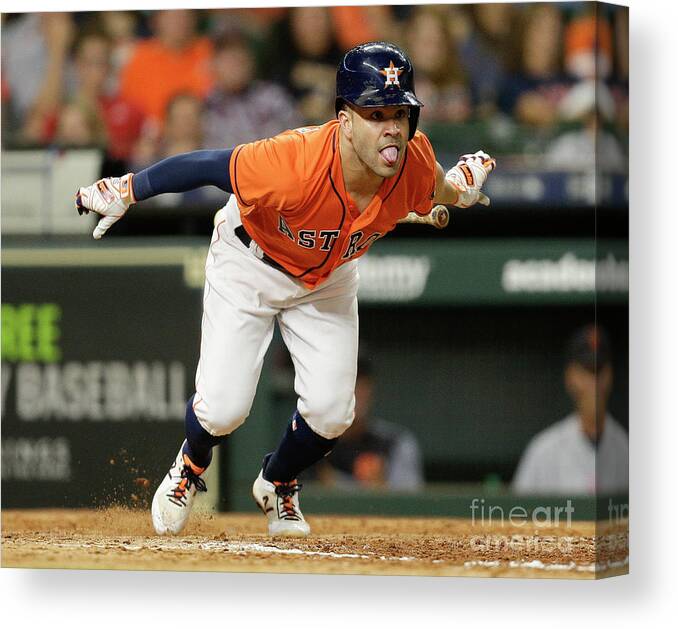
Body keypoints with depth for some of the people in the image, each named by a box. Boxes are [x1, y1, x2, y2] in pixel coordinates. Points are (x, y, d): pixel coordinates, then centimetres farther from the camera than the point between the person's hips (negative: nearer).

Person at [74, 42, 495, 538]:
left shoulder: (415, 161, -27)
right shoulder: (295, 162, -43)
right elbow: (207, 166, -29)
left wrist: (460, 188, -18)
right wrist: (125, 192, -22)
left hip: (329, 280, 4)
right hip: (249, 267, -4)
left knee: (331, 412, -4)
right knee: (223, 408, -12)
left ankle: (278, 486, 33)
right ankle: (191, 467, 29)